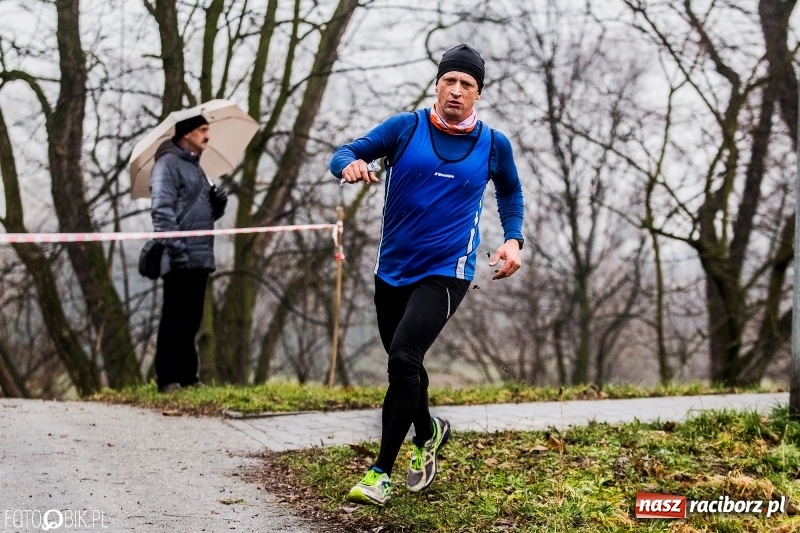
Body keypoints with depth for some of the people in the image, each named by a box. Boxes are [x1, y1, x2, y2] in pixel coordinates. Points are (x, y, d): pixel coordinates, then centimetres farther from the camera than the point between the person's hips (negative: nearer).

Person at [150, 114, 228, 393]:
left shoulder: (196, 167, 23)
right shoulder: (169, 163, -6)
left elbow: (209, 213, 26)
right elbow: (162, 209, -16)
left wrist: (219, 202, 3)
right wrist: (175, 245, -23)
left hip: (200, 259, 9)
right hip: (180, 259, -9)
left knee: (192, 319, 11)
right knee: (174, 318, -7)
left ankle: (187, 376, 17)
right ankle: (167, 379, -5)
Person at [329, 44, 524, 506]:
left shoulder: (494, 145, 0)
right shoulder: (406, 128, -1)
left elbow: (511, 193, 19)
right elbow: (344, 155, -4)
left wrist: (513, 239, 3)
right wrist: (351, 164, -28)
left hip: (446, 273, -3)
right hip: (392, 271, 3)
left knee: (404, 358, -20)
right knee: (402, 362, 18)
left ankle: (381, 473, -12)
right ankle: (428, 433, 47)